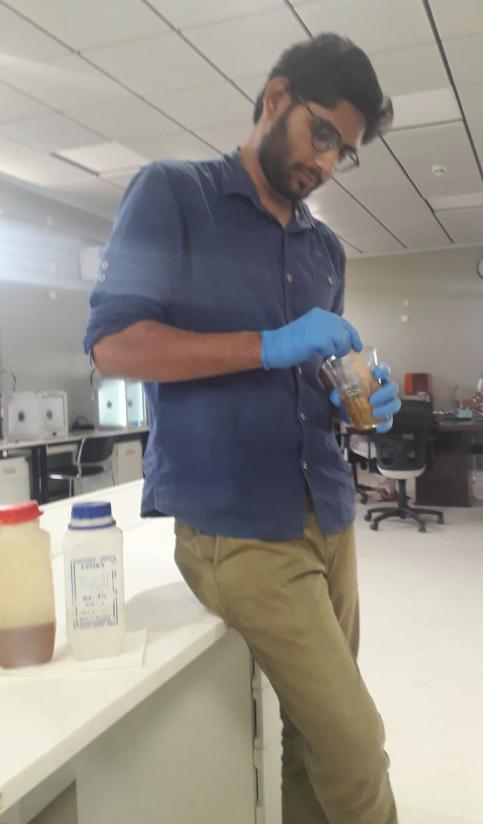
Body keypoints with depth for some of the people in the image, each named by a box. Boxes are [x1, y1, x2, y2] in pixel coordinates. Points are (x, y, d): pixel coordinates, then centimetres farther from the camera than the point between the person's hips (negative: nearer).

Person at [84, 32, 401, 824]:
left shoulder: (326, 249, 16)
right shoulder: (170, 193, -1)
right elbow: (112, 342, -10)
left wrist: (363, 396, -2)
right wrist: (272, 346, -18)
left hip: (330, 516, 6)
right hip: (237, 528, -6)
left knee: (319, 731, 14)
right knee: (354, 751, -6)